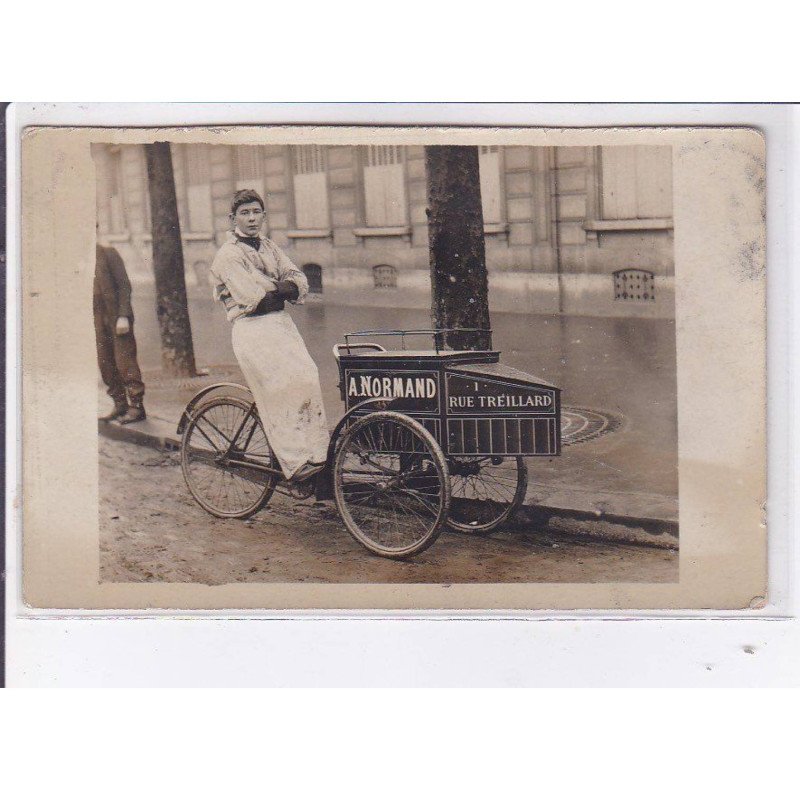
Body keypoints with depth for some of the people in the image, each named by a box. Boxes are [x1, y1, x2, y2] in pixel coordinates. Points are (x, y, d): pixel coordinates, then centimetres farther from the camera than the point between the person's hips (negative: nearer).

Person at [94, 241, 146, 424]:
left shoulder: (109, 254, -4)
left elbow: (124, 285, -8)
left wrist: (123, 316, -16)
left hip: (118, 319, -6)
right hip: (98, 320, 6)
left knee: (124, 362, -7)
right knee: (105, 364, 5)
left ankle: (136, 406, -3)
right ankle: (120, 405, 14)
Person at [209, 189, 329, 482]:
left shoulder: (269, 247, 19)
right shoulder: (228, 255, -3)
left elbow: (299, 281, 9)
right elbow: (251, 296, -14)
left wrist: (277, 289, -10)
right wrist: (281, 288, 1)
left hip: (281, 321, 6)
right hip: (252, 328, -6)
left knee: (308, 377, -11)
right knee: (286, 385, -19)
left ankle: (316, 452, -5)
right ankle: (295, 461, -17)